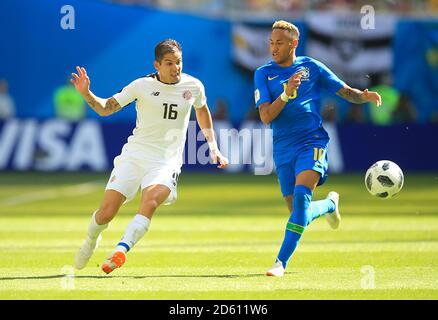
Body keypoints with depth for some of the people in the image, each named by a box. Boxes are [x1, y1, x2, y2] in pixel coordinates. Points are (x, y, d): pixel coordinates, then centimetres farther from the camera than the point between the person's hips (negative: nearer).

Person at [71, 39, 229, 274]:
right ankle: (91, 241, 28)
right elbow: (105, 108, 3)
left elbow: (202, 111, 25)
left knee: (149, 203, -31)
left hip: (166, 162, 0)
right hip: (134, 155, 0)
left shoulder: (193, 86, 3)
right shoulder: (142, 86, -3)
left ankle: (121, 250, -40)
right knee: (106, 213, -5)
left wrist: (213, 147, 22)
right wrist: (86, 93, -16)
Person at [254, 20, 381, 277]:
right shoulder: (264, 73, 3)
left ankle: (281, 262, -24)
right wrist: (286, 93, -22)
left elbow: (346, 92, 12)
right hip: (283, 148, 2)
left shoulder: (311, 67, 4)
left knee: (301, 195, -25)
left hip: (312, 140, -2)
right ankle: (330, 204, 41)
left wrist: (364, 96, -10)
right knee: (297, 210, 6)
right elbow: (266, 117, -7)